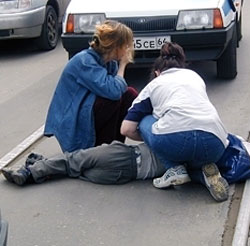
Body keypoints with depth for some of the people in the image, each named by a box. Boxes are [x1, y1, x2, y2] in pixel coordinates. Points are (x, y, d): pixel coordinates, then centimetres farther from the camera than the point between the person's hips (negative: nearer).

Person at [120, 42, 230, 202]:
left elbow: (127, 129, 19)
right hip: (214, 143, 5)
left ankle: (175, 168, 9)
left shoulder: (153, 85, 24)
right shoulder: (194, 75, 33)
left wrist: (149, 139, 39)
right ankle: (207, 170, 4)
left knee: (145, 121, 27)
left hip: (174, 139, -4)